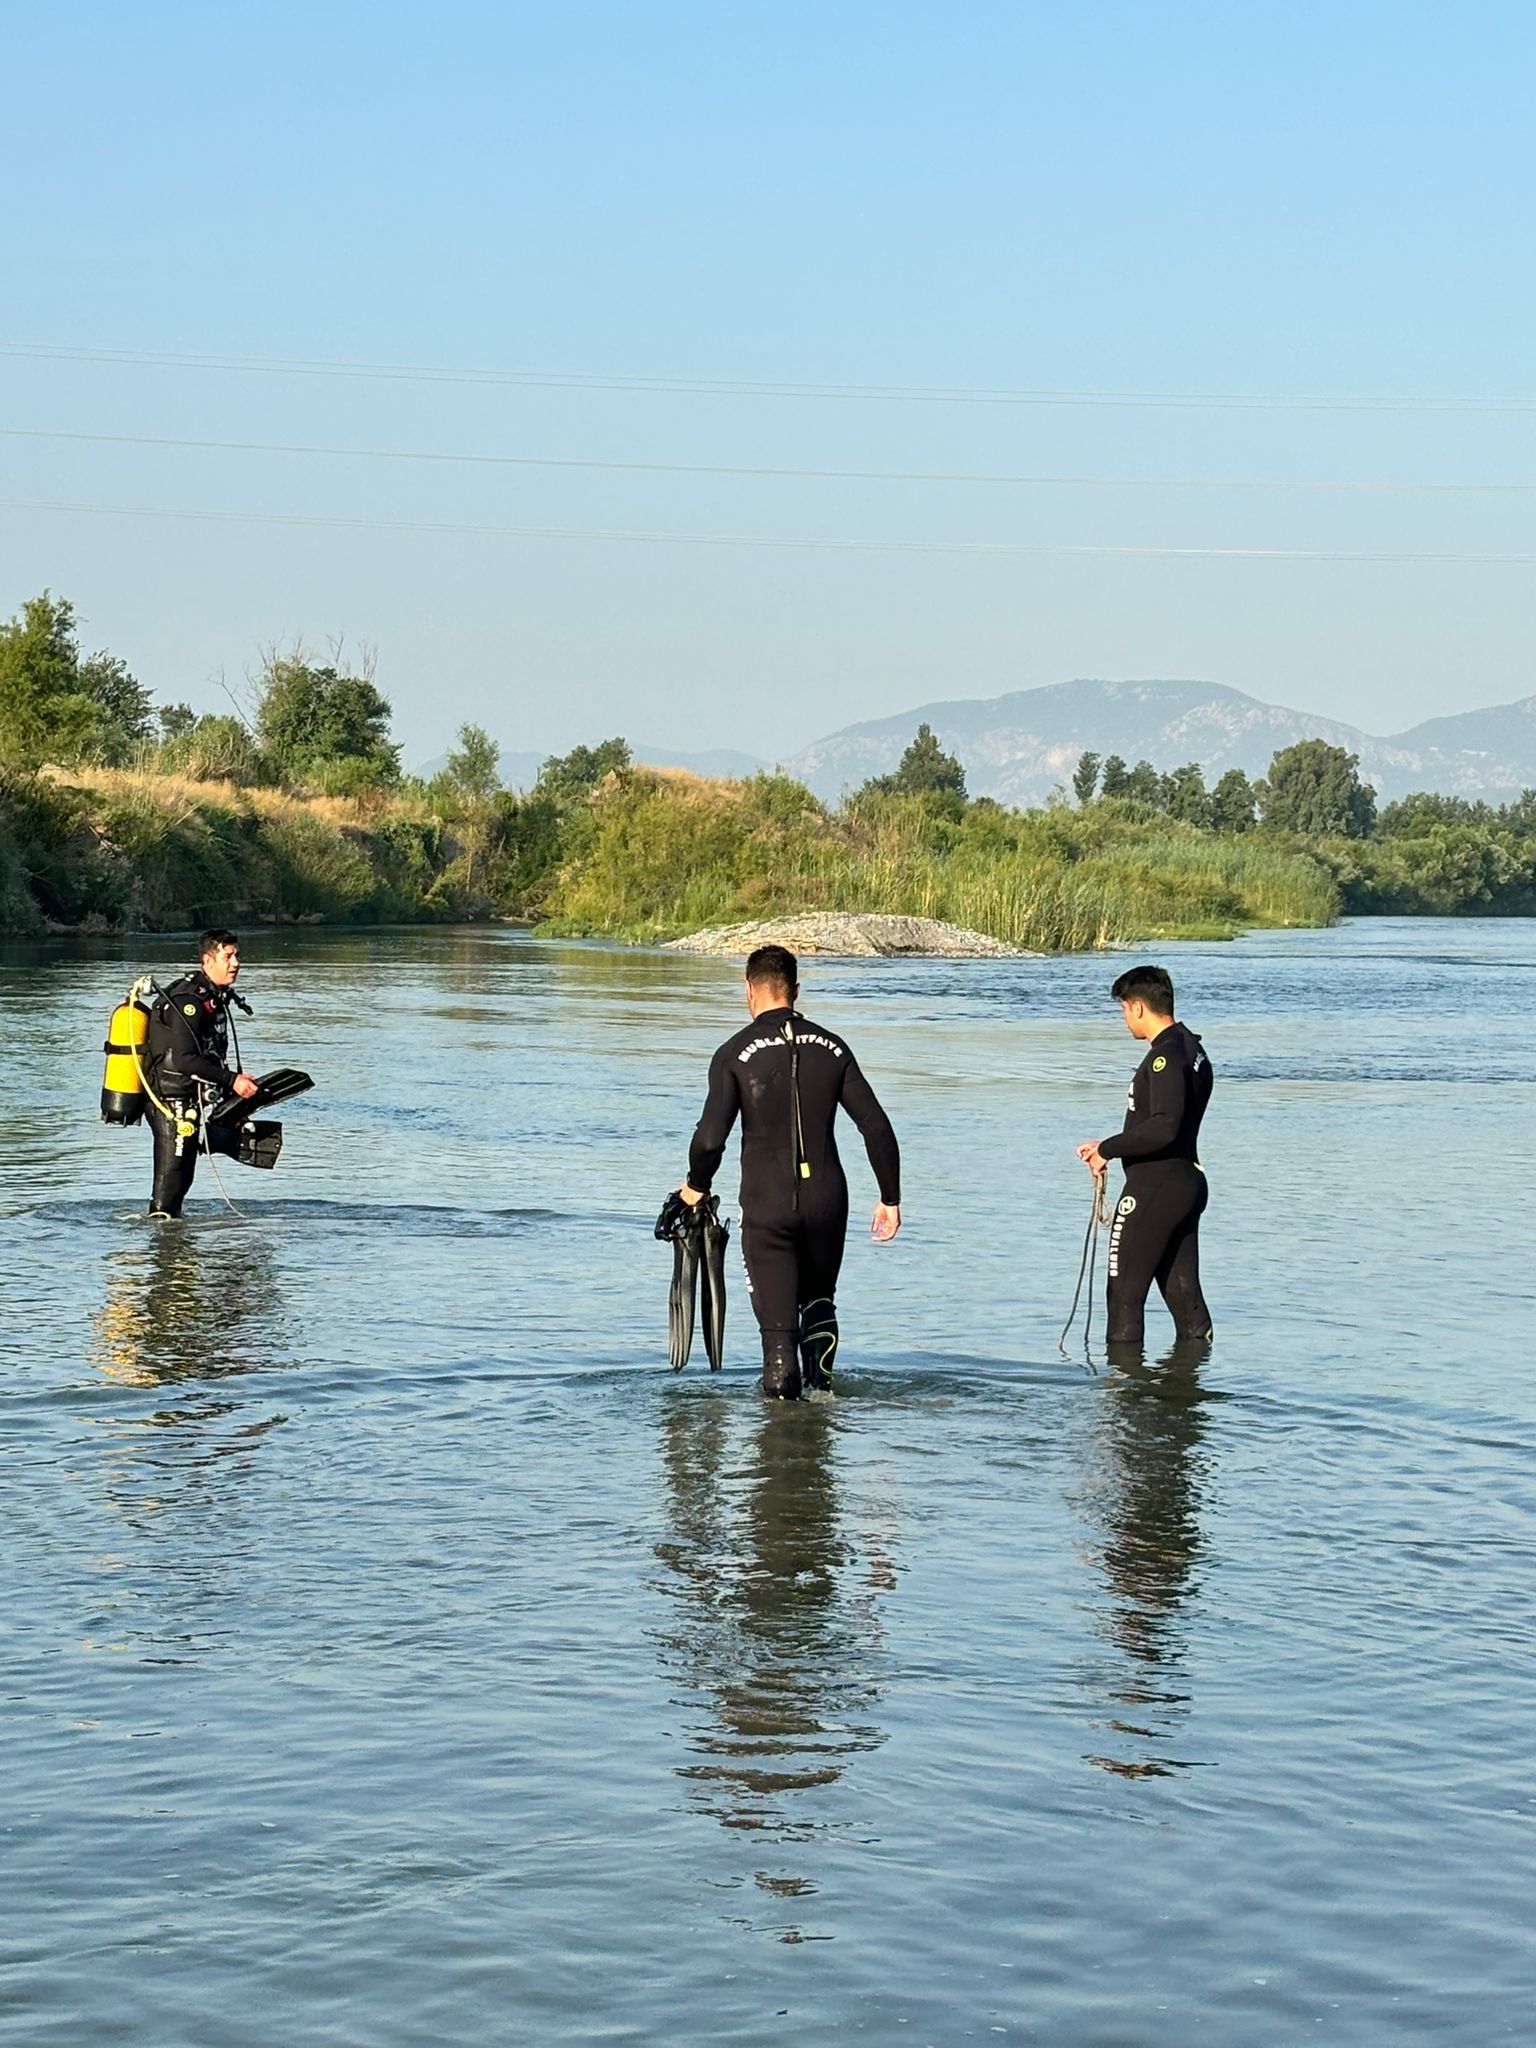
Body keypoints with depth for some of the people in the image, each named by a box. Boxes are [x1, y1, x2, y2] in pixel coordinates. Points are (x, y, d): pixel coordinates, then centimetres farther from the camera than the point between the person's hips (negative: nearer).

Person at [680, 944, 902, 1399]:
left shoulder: (735, 1054, -6)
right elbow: (877, 1128, 1)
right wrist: (890, 1197, 10)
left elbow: (709, 1139, -14)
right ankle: (821, 1385, 11)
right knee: (819, 1301, 24)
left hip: (766, 1207, -3)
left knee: (779, 1321, 3)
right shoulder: (831, 1048, 4)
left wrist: (697, 1185, 6)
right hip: (827, 1201, 3)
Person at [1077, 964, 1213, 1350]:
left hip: (1154, 1188, -10)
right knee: (1182, 1289, 13)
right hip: (1188, 1182, 10)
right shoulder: (1191, 1050, 14)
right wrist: (1110, 1147, 15)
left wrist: (1107, 1149, -17)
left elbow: (1163, 1127, -27)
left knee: (1125, 1289, -3)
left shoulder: (1165, 1057, -17)